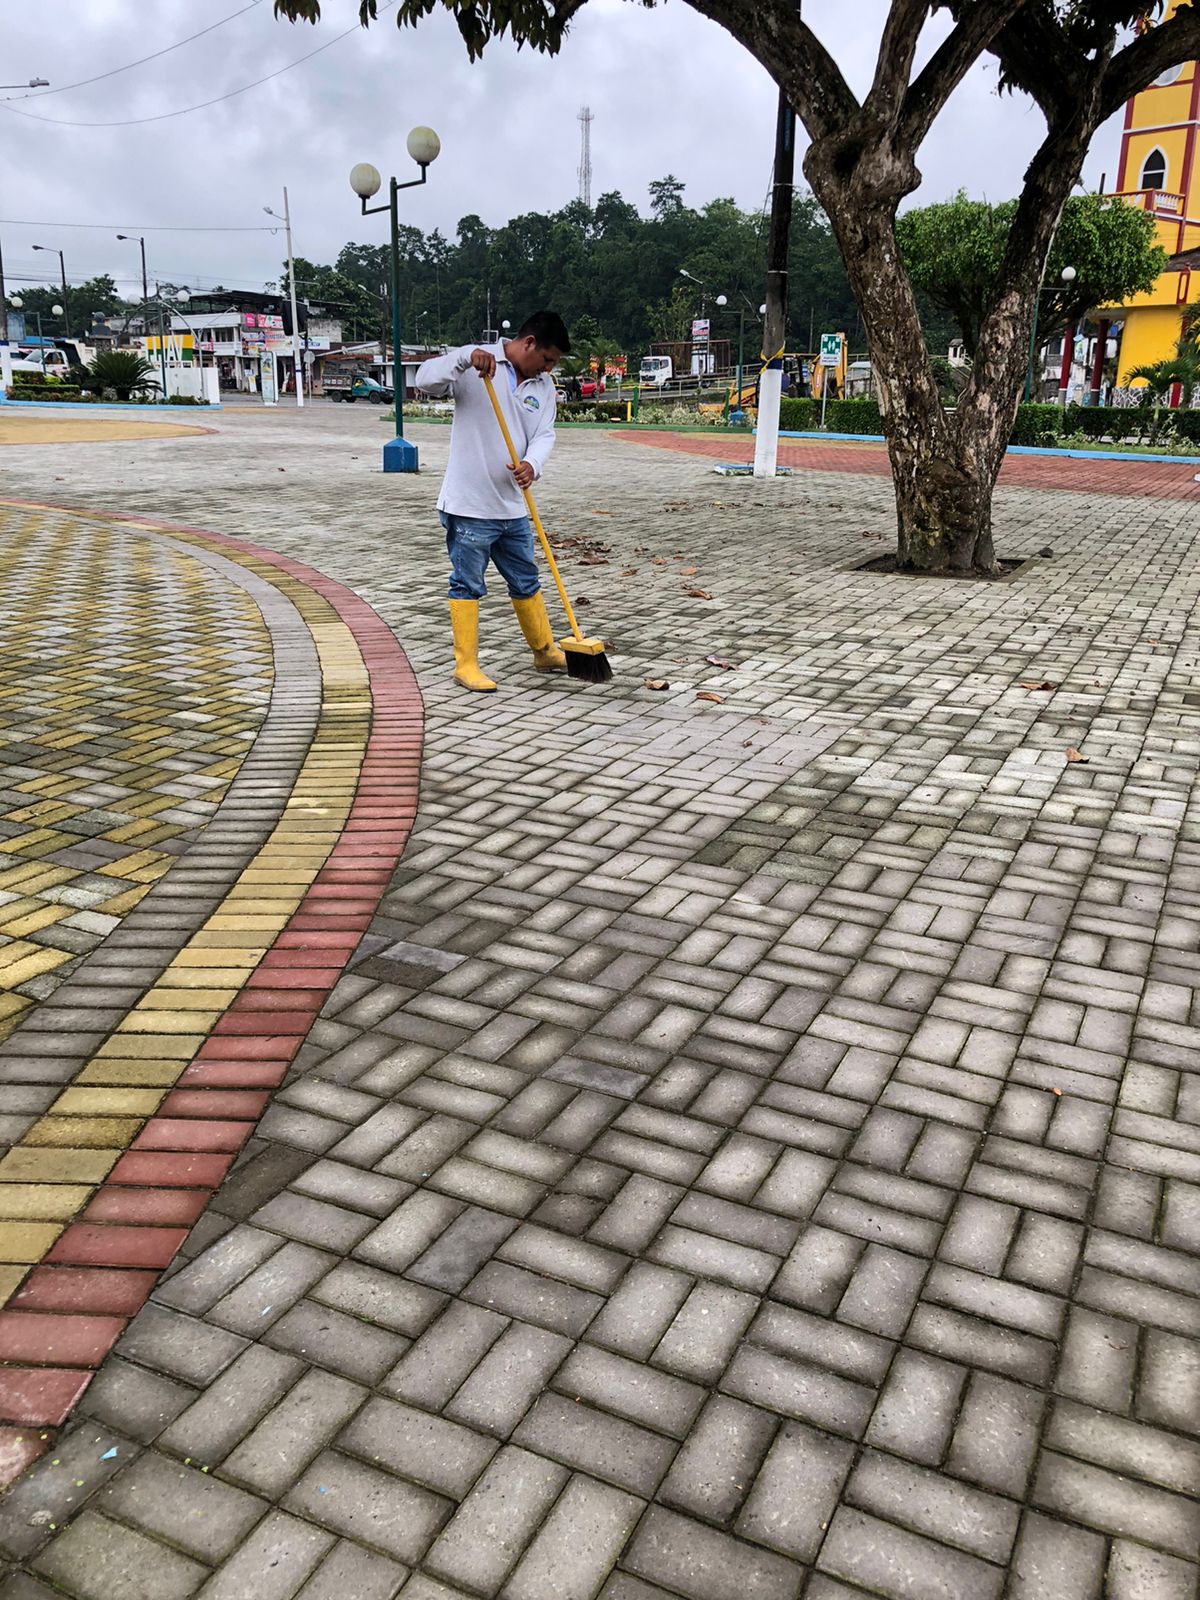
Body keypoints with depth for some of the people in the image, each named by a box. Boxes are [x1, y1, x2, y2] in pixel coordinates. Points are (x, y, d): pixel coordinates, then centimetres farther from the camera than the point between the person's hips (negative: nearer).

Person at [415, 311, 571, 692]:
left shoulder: (543, 385, 11)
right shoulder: (475, 364, -7)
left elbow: (544, 434, 2)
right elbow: (426, 379, -19)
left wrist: (532, 465, -20)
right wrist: (466, 357, -34)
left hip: (513, 507, 6)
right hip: (469, 505, -6)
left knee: (526, 582, 18)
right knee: (467, 585, 1)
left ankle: (545, 651, 33)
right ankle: (466, 664, 11)